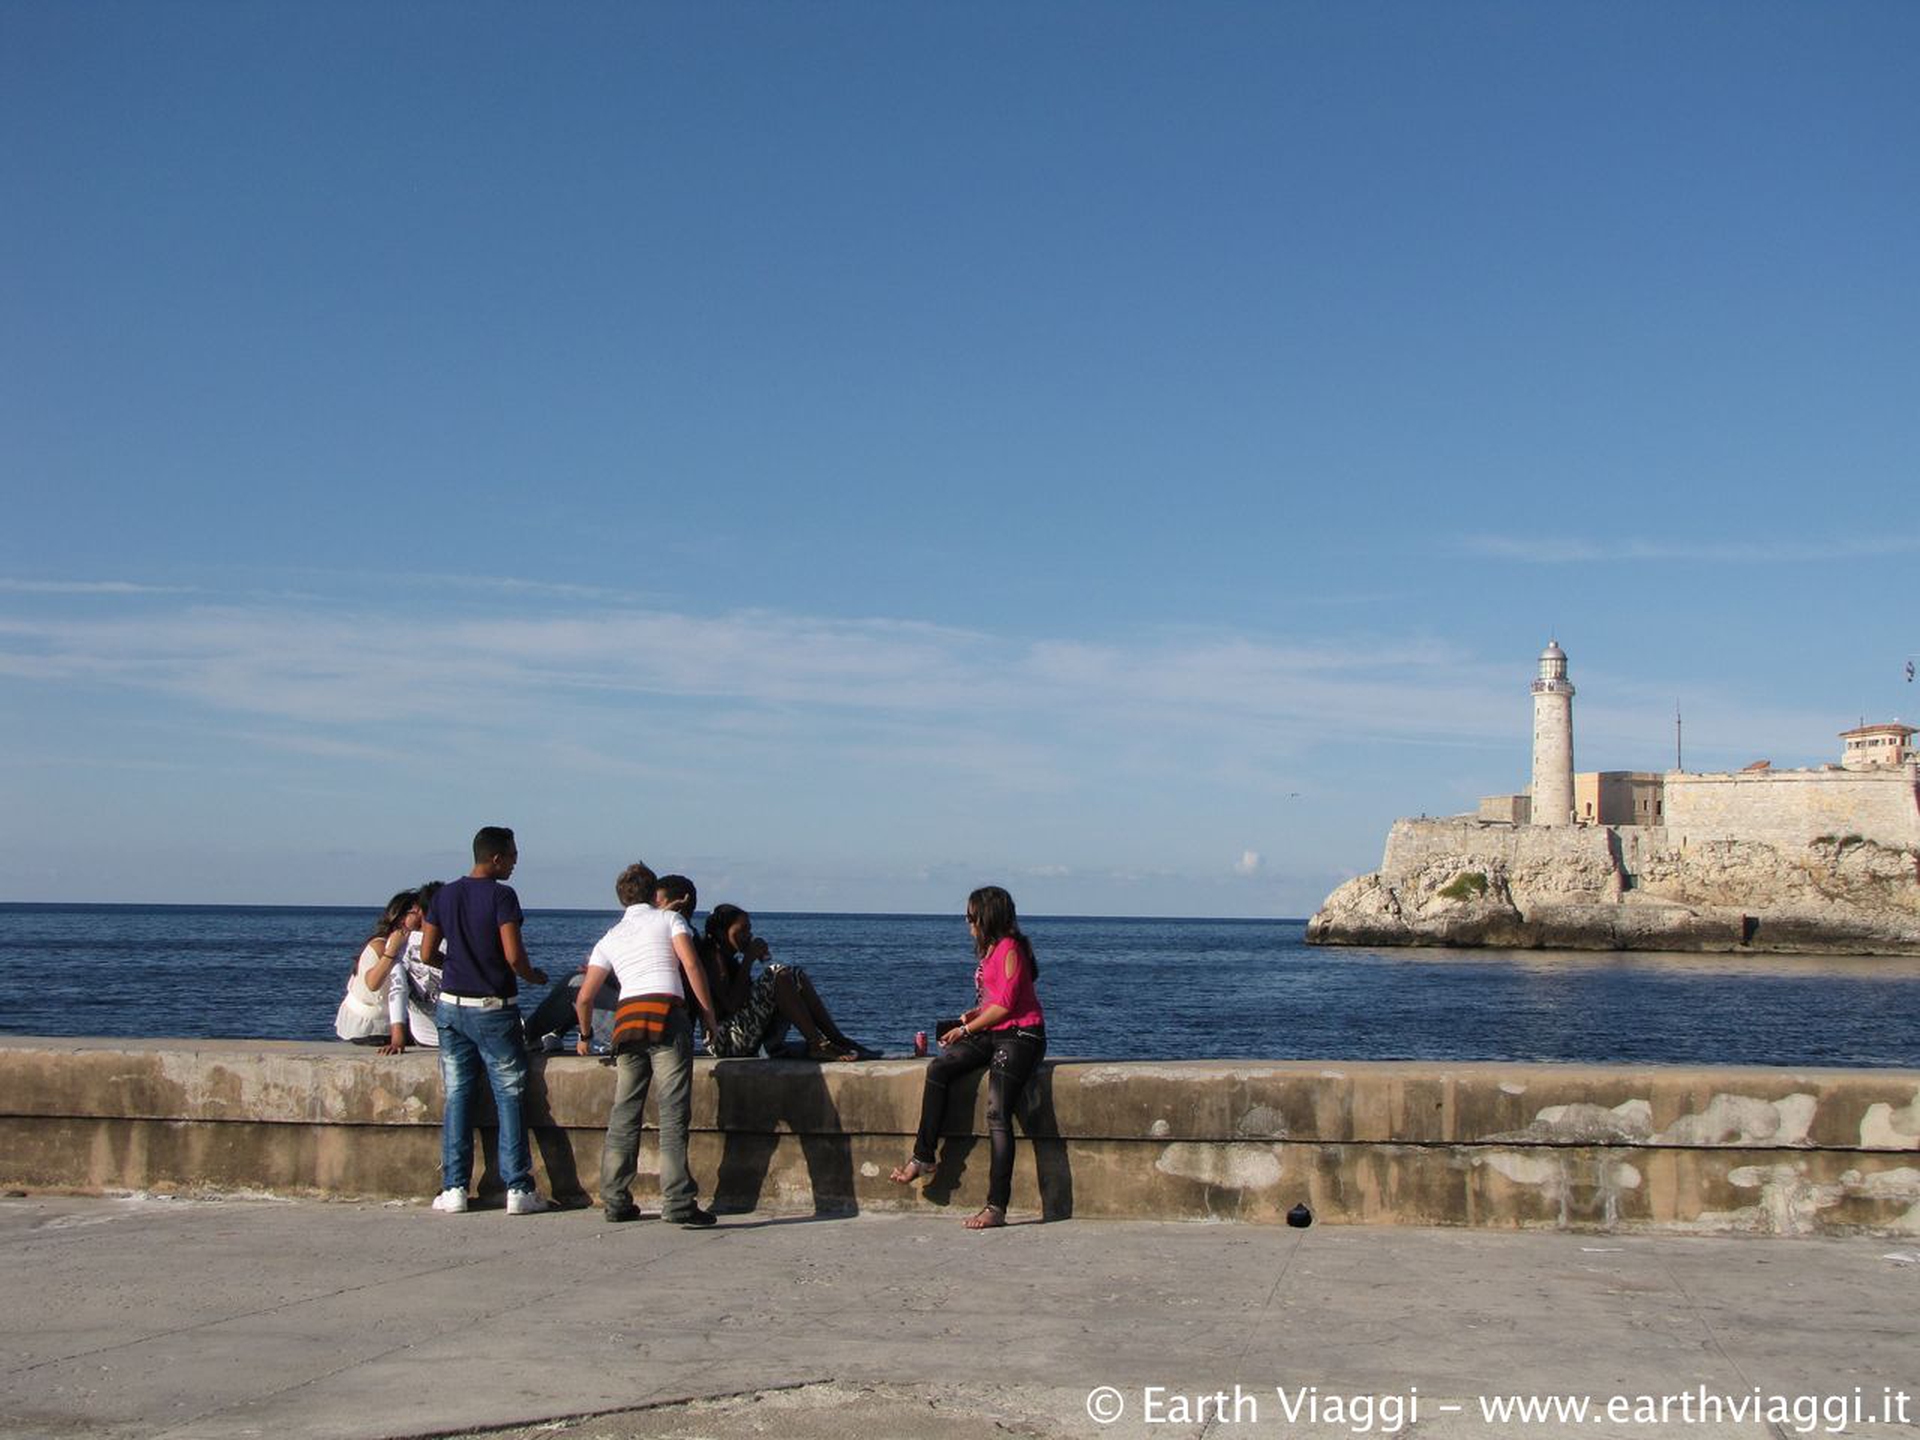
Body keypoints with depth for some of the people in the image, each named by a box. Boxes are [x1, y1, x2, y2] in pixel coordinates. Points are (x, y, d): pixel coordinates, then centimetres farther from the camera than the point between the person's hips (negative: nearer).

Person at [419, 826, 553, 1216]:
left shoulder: (445, 895, 5)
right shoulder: (501, 895, -12)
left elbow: (427, 951, 7)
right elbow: (513, 955, -18)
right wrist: (532, 976, 1)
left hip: (452, 1006, 5)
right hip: (494, 1008, -5)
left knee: (457, 1097, 9)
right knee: (509, 1097, 2)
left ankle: (454, 1189, 8)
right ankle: (518, 1189, 1)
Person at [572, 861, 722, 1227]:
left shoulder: (610, 938, 24)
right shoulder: (669, 919, 14)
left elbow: (584, 997, 20)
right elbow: (691, 965, -2)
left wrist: (586, 1036, 37)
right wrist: (708, 1013, 4)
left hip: (626, 1019, 4)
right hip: (667, 1015, -4)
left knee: (623, 1113, 11)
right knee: (673, 1113, -6)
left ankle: (616, 1201, 13)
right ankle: (678, 1203, -11)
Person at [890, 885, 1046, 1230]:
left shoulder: (1009, 948, -9)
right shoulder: (991, 949, 21)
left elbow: (1005, 1005, -15)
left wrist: (966, 1029, -7)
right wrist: (969, 1018, 7)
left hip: (1021, 1035, -9)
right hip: (992, 1034, 9)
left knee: (997, 1113, -19)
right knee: (938, 1069, -11)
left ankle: (997, 1207, -21)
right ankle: (923, 1157, -8)